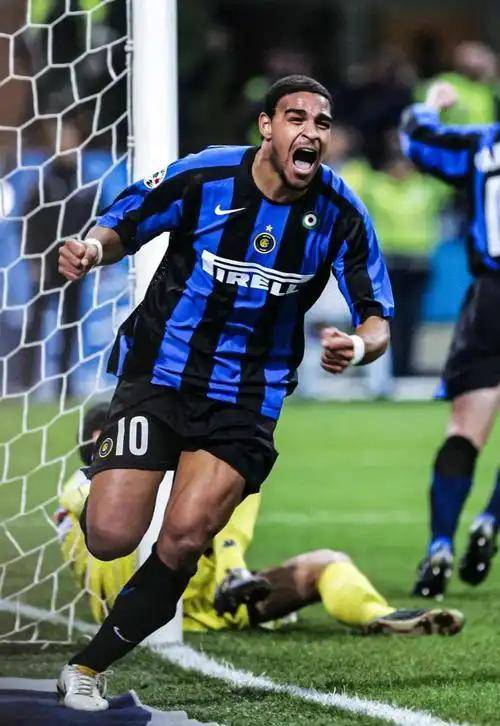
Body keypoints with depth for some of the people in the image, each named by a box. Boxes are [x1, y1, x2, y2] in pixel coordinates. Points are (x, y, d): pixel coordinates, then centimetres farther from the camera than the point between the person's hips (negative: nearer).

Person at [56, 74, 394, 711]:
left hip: (248, 399, 1)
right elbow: (123, 224, 3)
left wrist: (360, 344, -27)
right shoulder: (202, 177, -11)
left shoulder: (340, 215, -7)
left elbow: (377, 318, -2)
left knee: (185, 537, -17)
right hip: (159, 371, -1)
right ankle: (92, 486, 27)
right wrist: (92, 247, -20)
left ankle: (88, 666, 1)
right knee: (112, 536, -13)